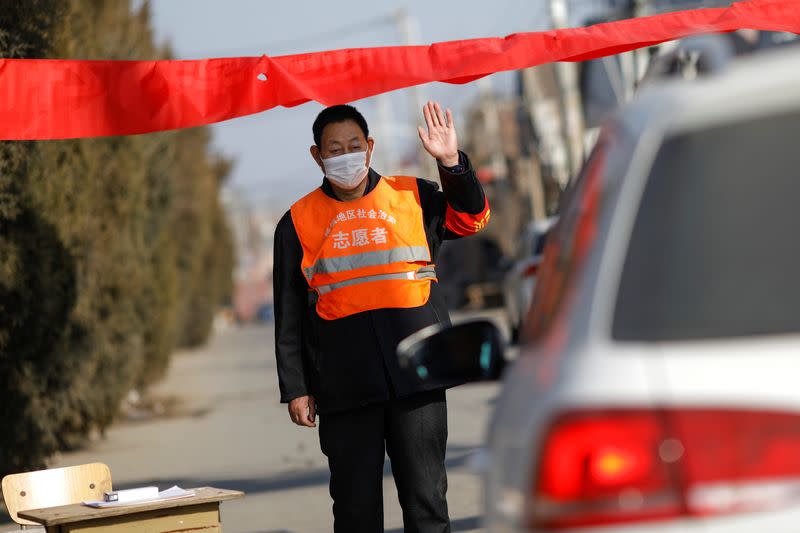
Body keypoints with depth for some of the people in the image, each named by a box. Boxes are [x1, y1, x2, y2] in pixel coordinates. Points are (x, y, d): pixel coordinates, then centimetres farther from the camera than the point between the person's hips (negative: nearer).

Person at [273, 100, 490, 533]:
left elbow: (470, 218, 4)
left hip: (416, 377, 0)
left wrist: (452, 163, -10)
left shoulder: (412, 197, 10)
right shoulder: (299, 222, 9)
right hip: (344, 385, 0)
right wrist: (295, 388, 4)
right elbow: (289, 317, 9)